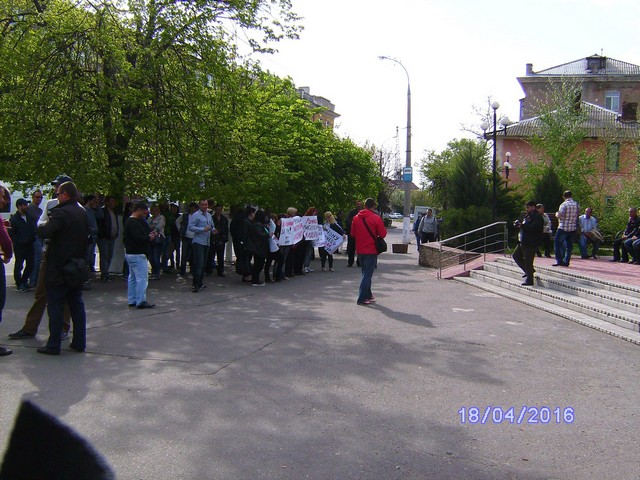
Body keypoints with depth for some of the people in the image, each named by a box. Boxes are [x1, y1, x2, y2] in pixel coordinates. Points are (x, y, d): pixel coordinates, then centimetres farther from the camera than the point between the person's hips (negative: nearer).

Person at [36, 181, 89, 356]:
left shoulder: (60, 213, -16)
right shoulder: (83, 213, 9)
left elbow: (44, 232, -27)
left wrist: (41, 226, -7)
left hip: (58, 269, -7)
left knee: (55, 307, -1)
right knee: (77, 305, 12)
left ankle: (53, 345, 3)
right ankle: (79, 342, 15)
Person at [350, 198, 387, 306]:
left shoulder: (356, 218, 3)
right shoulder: (376, 218, -12)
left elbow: (352, 233, 9)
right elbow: (383, 234, -11)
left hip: (359, 250, 5)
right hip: (371, 250, -5)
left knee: (366, 272, 20)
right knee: (368, 274, -1)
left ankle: (368, 295, 28)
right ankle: (362, 298, -6)